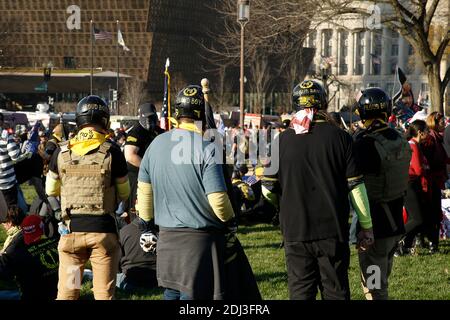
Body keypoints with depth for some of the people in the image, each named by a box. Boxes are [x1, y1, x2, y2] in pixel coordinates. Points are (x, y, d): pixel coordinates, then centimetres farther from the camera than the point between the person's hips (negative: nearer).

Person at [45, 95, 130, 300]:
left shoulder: (62, 152, 0)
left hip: (71, 229, 2)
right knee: (104, 294, 5)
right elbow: (124, 194, 4)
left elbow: (51, 190, 11)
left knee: (66, 293, 10)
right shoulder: (112, 152, -7)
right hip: (103, 230, -2)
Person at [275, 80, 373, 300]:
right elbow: (356, 186, -3)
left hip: (295, 230, 1)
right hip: (333, 231, -1)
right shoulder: (340, 137, -4)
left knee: (300, 292, 7)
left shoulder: (282, 140, -1)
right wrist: (366, 227, 6)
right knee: (335, 292, 7)